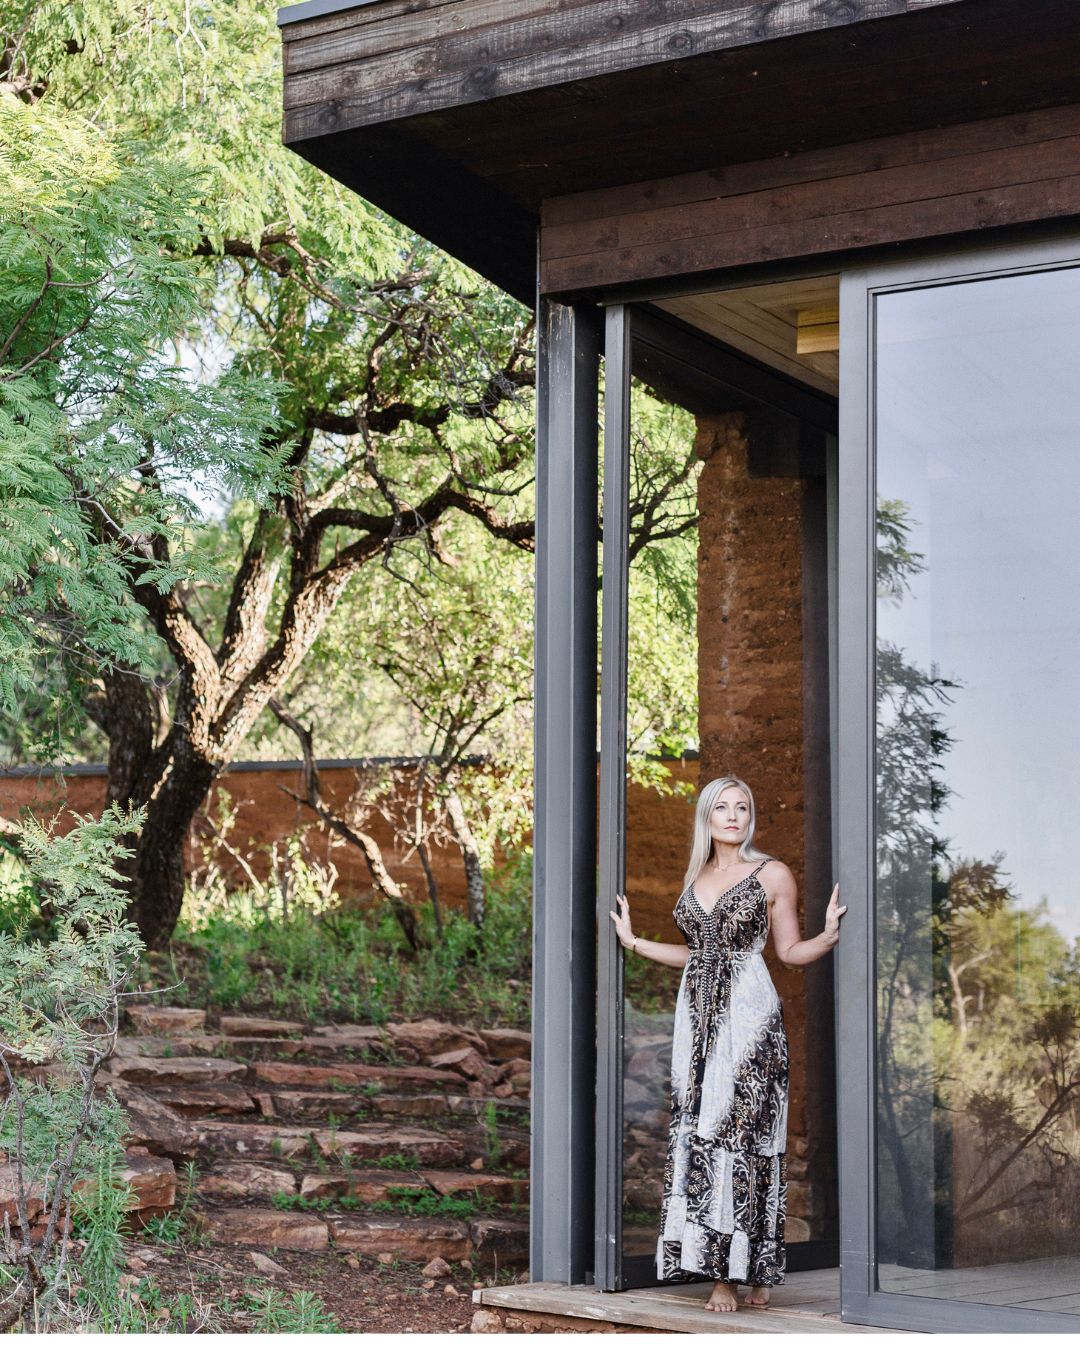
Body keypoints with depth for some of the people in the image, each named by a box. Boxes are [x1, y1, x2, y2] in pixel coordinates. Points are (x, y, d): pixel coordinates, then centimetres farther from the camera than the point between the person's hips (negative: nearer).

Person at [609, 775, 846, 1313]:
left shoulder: (772, 875, 2)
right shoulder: (696, 876, 16)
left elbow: (791, 951, 3)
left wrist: (830, 933, -15)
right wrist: (633, 941, 25)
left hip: (747, 1015, -5)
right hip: (698, 1015, 5)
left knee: (741, 1133, -8)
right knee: (699, 1133, -1)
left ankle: (747, 1270, -2)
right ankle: (719, 1268, 3)